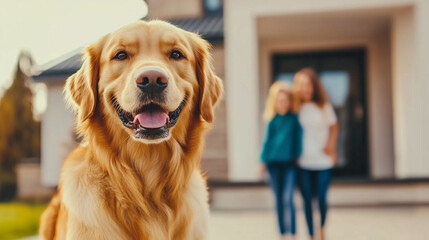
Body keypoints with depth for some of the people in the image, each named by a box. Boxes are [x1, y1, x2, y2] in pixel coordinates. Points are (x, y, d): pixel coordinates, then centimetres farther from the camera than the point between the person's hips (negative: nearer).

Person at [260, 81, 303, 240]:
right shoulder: (273, 120, 4)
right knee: (279, 200, 9)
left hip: (290, 162, -3)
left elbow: (299, 138, 3)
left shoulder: (295, 118, -1)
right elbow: (268, 140, 10)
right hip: (274, 162, 3)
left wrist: (298, 155, -1)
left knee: (287, 198, -13)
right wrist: (264, 160, 9)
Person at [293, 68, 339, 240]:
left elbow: (334, 127, 13)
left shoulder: (324, 106, 1)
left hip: (323, 161, 0)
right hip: (303, 163, 0)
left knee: (322, 199, 2)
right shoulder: (297, 107, 0)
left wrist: (331, 145, 2)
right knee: (307, 199, 4)